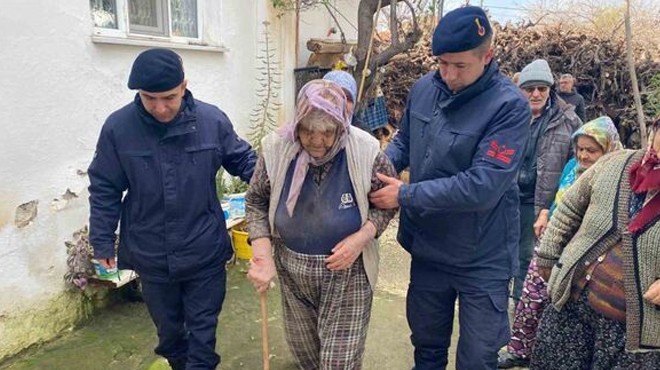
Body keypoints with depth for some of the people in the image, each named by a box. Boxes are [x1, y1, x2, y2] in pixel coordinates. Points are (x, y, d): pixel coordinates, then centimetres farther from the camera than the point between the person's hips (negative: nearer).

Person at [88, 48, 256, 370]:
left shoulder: (212, 120, -11)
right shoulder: (117, 128, -10)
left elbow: (243, 160, 3)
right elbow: (104, 190, -1)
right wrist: (102, 244, 1)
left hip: (205, 253, -1)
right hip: (151, 256, 2)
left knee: (202, 333, 14)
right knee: (169, 331, 24)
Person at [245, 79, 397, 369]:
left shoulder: (365, 152, -18)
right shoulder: (277, 149, -13)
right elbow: (256, 202, -2)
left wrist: (361, 238, -20)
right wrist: (262, 254, -12)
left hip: (347, 270, -2)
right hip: (292, 268, 3)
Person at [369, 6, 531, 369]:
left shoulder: (509, 105, -20)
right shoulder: (423, 88, -3)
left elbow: (481, 187, -28)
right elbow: (404, 140, 13)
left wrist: (405, 195, -23)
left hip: (482, 259, -4)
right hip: (427, 248, 5)